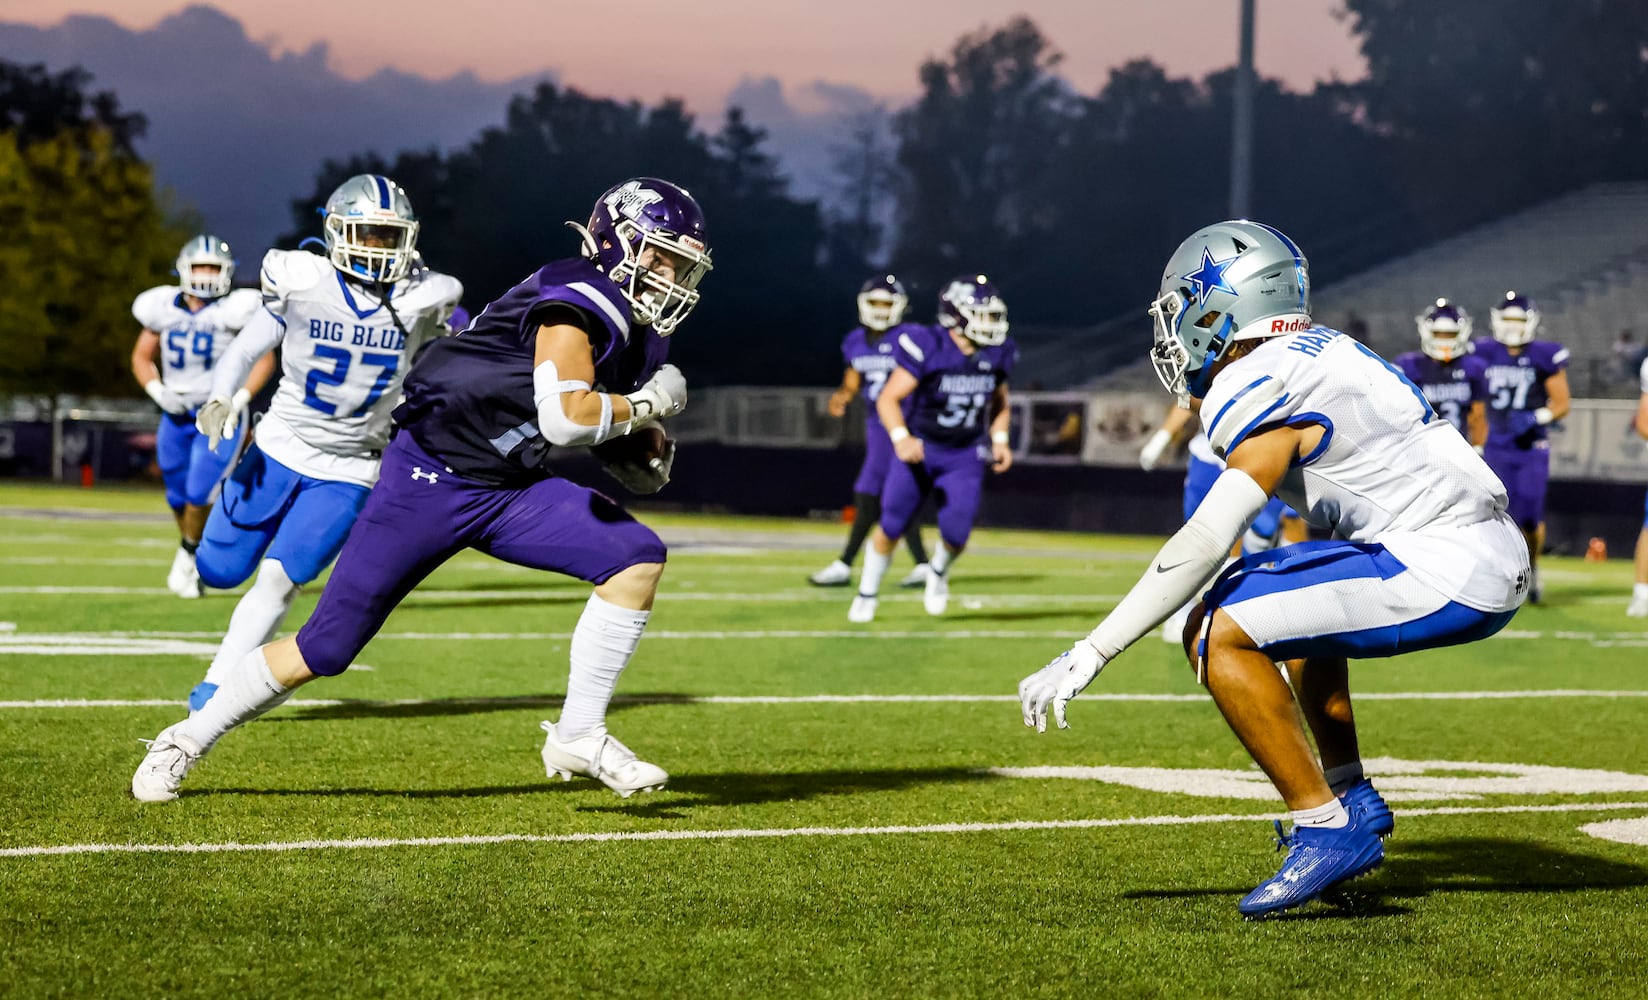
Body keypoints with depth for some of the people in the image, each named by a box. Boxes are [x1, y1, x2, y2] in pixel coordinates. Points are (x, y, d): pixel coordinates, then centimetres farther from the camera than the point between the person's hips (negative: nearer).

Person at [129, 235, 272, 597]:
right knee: (179, 497, 9)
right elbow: (142, 357, 12)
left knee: (200, 495, -14)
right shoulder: (163, 309, 1)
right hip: (176, 414, 4)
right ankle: (191, 556, 32)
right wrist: (158, 391, -6)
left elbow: (263, 358, -4)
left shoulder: (235, 310, -10)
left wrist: (240, 400, -15)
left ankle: (188, 556, 10)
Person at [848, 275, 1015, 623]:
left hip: (966, 456, 3)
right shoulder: (927, 347, -19)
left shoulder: (996, 355, -4)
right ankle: (867, 594, 25)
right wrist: (901, 439, -30)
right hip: (919, 448, -3)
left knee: (955, 535, -9)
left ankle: (939, 571, 27)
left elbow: (999, 405, 16)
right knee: (891, 527, 3)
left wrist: (999, 441, 2)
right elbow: (888, 399, -16)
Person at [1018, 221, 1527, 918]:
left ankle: (1327, 829, -11)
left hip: (1446, 573, -10)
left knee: (1219, 635, -13)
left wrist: (1090, 654, -17)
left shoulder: (1270, 387, -11)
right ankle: (1353, 800, 28)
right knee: (1288, 597, 32)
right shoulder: (1321, 353, 16)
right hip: (1492, 561, 10)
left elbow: (1205, 544, -19)